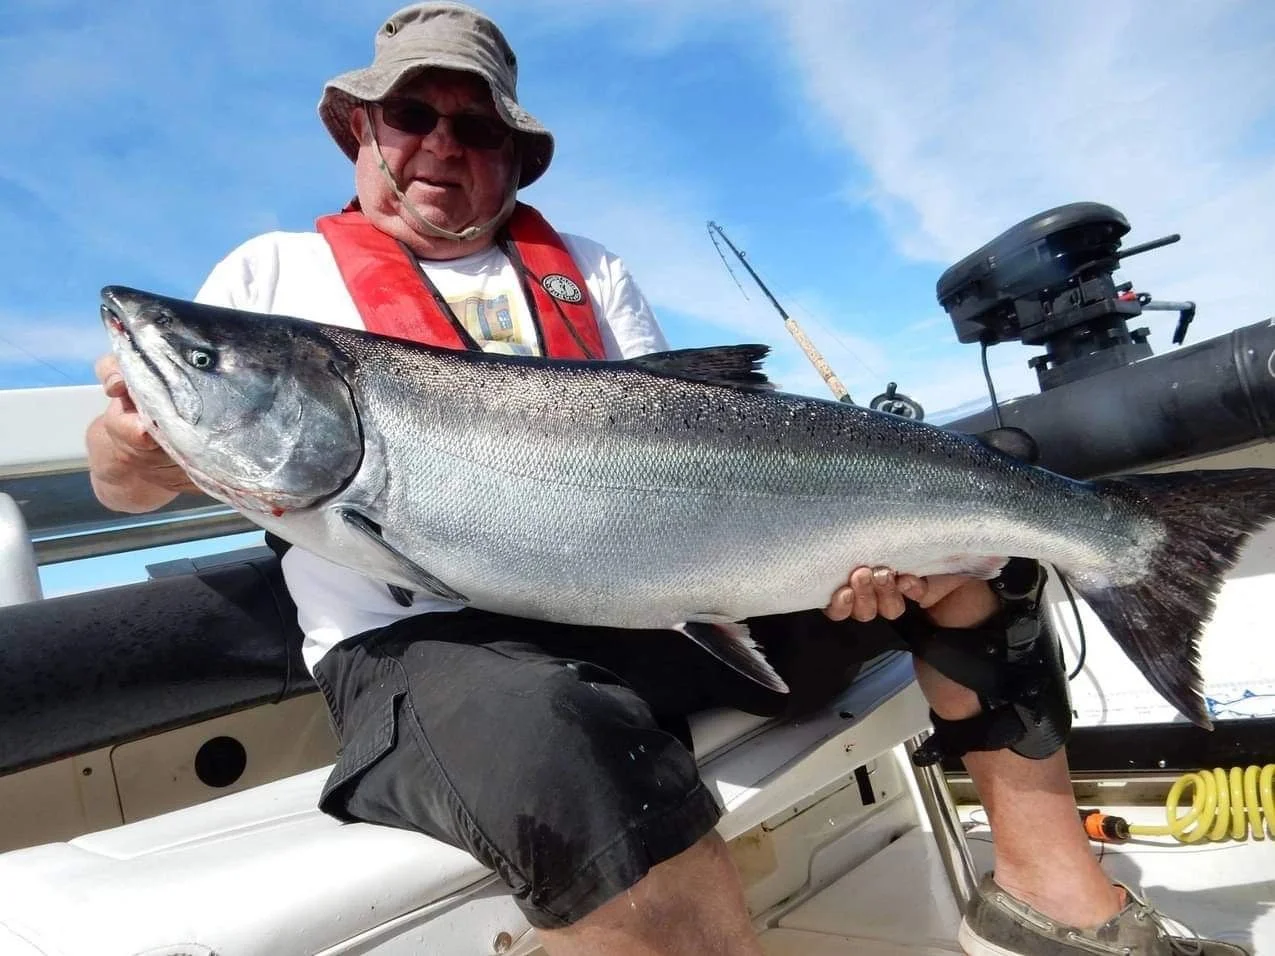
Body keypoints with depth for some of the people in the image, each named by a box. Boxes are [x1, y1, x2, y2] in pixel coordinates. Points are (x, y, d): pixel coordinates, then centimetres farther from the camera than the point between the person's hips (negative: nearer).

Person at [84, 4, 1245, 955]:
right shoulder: (271, 272, 13)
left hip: (673, 589, 4)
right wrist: (131, 437, -17)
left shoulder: (590, 270, 19)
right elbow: (128, 477, 9)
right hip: (429, 640, -3)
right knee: (573, 753, -40)